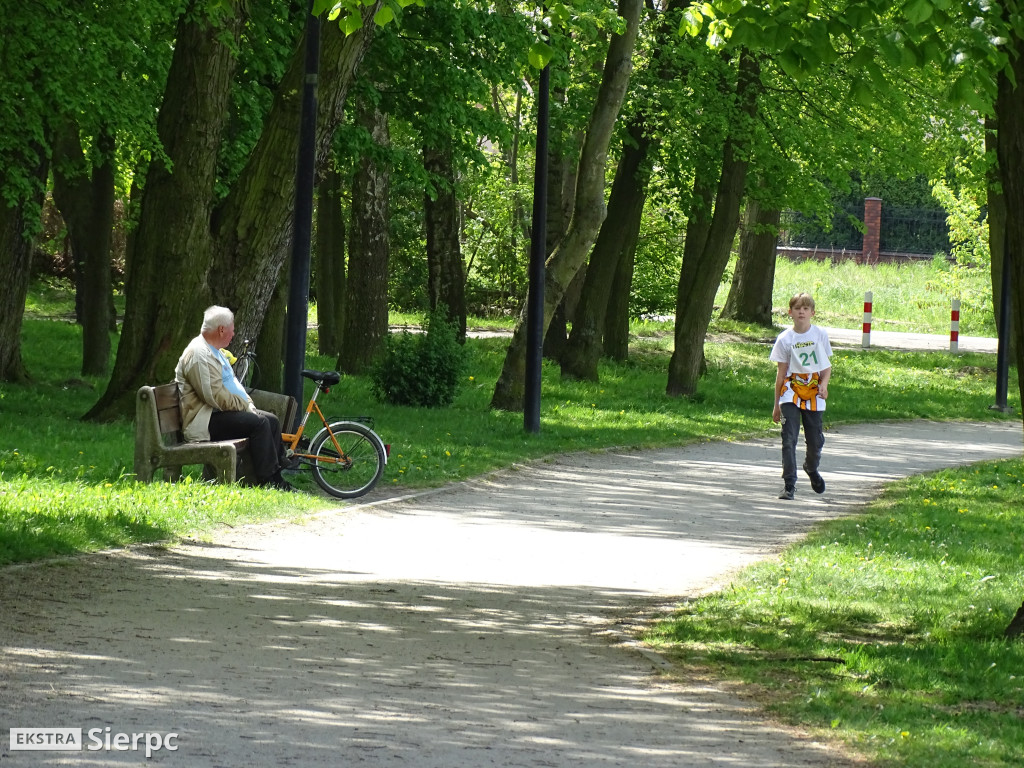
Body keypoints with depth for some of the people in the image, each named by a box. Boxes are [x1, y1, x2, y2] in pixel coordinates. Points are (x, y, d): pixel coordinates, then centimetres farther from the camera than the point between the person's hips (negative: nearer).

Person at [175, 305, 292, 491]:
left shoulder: (214, 352, 19)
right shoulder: (198, 354, -17)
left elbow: (233, 383, 25)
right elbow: (215, 395, -23)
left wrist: (248, 404, 8)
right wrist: (245, 406, -13)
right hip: (205, 420, -11)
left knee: (271, 420, 1)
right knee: (259, 423, -23)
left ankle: (276, 476, -1)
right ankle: (267, 481, -20)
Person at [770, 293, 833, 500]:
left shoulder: (820, 335, 3)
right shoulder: (785, 339, -1)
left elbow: (827, 366, 9)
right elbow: (781, 372, 4)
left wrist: (824, 384, -12)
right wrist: (776, 404, 5)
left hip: (814, 394, 1)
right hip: (791, 393, -1)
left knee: (815, 440, 6)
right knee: (789, 439, -10)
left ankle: (811, 468, 38)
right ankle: (789, 485, -7)